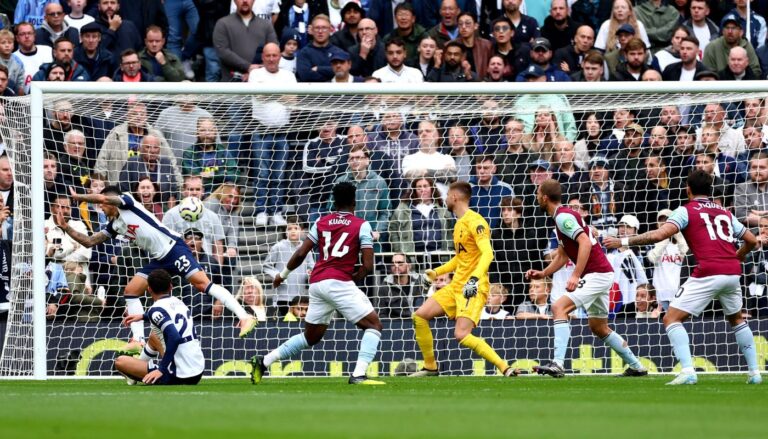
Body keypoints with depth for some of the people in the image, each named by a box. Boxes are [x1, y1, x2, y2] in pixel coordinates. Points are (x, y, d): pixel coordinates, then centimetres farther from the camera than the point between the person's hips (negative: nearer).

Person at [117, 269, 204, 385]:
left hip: (179, 376, -8)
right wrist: (143, 316, 37)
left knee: (120, 362, 1)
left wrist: (162, 370, -24)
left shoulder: (156, 309, -14)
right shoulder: (178, 302, 9)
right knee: (154, 337, 34)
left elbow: (174, 337, -28)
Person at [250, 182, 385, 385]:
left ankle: (264, 361, 18)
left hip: (317, 283, 6)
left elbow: (300, 254, 10)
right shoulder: (362, 226, 1)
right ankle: (358, 375, -16)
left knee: (310, 337, 22)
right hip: (340, 282, -6)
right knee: (374, 325, 0)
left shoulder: (321, 223, 14)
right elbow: (367, 266, -5)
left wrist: (283, 275, 24)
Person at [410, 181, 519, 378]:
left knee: (461, 335, -23)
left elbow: (487, 254, -24)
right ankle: (430, 367, 14)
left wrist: (475, 278, -36)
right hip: (456, 285, 9)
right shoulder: (459, 223, 17)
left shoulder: (474, 221, -13)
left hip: (473, 288, -9)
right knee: (419, 316, 3)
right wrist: (436, 272, 27)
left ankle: (505, 368, -18)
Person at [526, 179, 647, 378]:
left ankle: (558, 364, -30)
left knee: (559, 307, -21)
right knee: (599, 328, 19)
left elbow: (585, 243, -26)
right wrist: (543, 273, 11)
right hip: (600, 274, 11)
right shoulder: (562, 216, 17)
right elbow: (562, 255, 23)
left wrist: (576, 276, -30)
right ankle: (637, 366, 28)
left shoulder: (563, 216, -14)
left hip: (596, 274, -11)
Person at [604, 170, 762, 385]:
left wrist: (624, 241, -4)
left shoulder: (686, 211, 5)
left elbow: (659, 234, -9)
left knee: (671, 318, 0)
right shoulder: (725, 213, 21)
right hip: (732, 273, 6)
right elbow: (752, 240, 24)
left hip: (708, 274, -6)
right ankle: (754, 373, 26)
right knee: (737, 319, 30)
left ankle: (688, 371, -17)